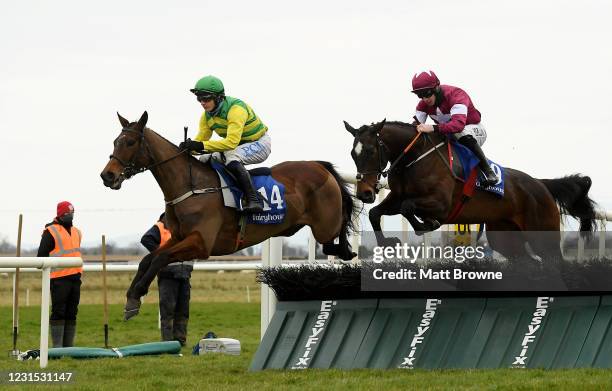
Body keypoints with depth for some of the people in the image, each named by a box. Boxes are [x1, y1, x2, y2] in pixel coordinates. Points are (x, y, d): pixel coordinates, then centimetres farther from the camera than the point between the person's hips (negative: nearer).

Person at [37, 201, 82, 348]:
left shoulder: (76, 232, 18)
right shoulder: (51, 231, -4)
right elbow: (42, 254, -4)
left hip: (75, 278, 7)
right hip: (59, 279, -7)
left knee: (71, 314, 8)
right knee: (59, 313, -8)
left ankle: (68, 345, 12)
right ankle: (57, 346, -8)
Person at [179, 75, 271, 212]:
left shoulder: (236, 109, -30)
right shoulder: (206, 116, -4)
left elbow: (232, 142, -40)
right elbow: (200, 139, -2)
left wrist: (202, 146, -47)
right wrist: (188, 147, -26)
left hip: (259, 144, -9)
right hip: (238, 147, 9)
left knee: (232, 157, -36)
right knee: (204, 162, 0)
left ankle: (253, 200, -38)